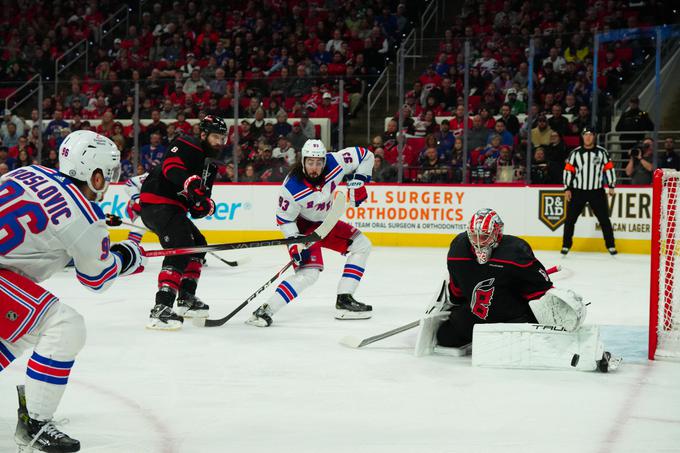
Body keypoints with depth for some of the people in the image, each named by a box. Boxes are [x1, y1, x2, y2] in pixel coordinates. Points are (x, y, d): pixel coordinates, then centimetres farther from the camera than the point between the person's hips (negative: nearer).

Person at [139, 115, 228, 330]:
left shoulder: (208, 162, 20)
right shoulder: (187, 146, -9)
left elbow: (197, 209, 16)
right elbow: (171, 167, -28)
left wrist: (206, 204, -7)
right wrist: (191, 183, -41)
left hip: (172, 207, 11)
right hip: (156, 203, -11)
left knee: (198, 244, 20)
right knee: (181, 248, -23)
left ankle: (186, 298, 29)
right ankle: (160, 309, -30)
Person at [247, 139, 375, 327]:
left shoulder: (334, 163, -23)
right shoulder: (292, 189, -33)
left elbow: (365, 155, -9)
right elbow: (284, 219, -19)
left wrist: (358, 181, -15)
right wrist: (296, 244, -26)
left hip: (325, 222, 7)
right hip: (301, 226, -7)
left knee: (362, 245, 4)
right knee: (308, 273, -23)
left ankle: (344, 301, 5)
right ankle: (265, 311, -24)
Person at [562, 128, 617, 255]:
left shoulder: (602, 152, 1)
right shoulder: (575, 153, 0)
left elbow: (609, 168, 5)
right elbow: (568, 170, 0)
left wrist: (611, 186, 1)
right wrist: (567, 189, -5)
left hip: (597, 191, 0)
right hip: (577, 191, 0)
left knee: (604, 219, 1)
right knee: (570, 218, 1)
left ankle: (611, 245, 10)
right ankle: (566, 245, 11)